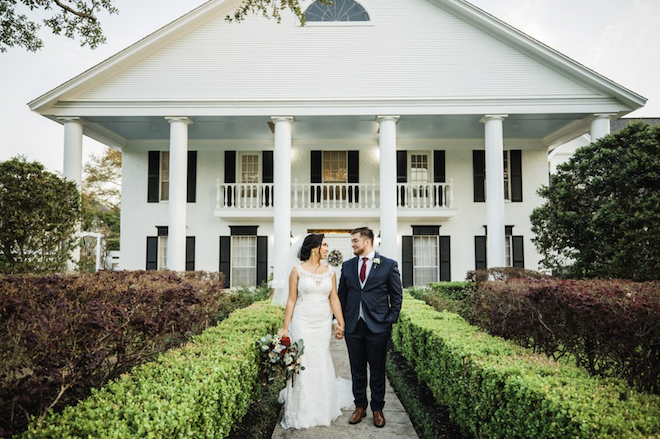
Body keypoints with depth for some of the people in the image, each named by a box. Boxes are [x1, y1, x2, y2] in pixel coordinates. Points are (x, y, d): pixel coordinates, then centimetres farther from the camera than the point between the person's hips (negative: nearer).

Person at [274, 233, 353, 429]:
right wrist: (285, 328, -4)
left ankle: (322, 410, 29)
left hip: (323, 324, 3)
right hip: (302, 323, -3)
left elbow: (334, 299, 6)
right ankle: (301, 413, 16)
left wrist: (341, 324, -1)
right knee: (302, 363, 0)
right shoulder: (297, 270, -3)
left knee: (322, 364, 8)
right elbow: (291, 300, -2)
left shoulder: (330, 272, 6)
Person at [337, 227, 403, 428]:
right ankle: (360, 406, 28)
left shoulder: (388, 265, -2)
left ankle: (377, 409, 25)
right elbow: (342, 296, 10)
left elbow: (397, 296, 2)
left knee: (377, 370, 9)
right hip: (353, 326, 3)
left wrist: (391, 320, -4)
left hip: (378, 327, -3)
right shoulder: (347, 266, 7)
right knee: (357, 370, 12)